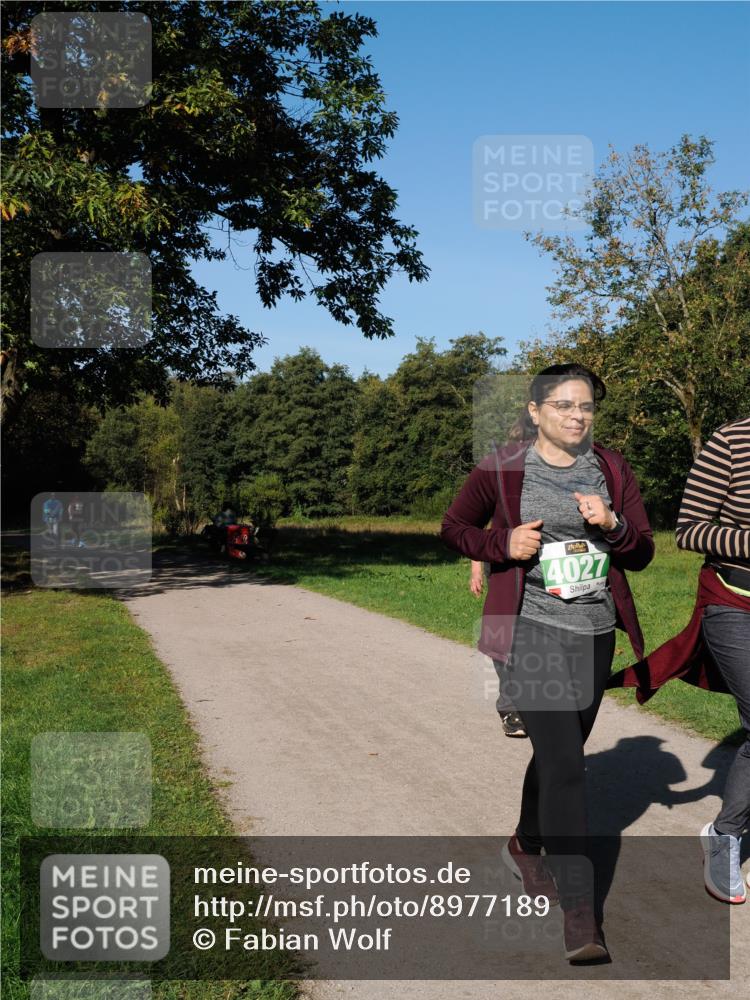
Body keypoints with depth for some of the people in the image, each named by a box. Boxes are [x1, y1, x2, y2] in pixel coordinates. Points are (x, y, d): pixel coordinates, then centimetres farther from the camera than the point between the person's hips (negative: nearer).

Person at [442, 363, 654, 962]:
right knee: (565, 762, -13)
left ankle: (525, 846, 44)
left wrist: (612, 524, -14)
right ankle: (578, 909, -6)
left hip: (595, 633, 5)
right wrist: (502, 543, -12)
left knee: (560, 753, 19)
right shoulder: (502, 468, -4)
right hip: (530, 627, -5)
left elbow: (642, 555, 7)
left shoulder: (611, 469, 6)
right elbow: (453, 528, 6)